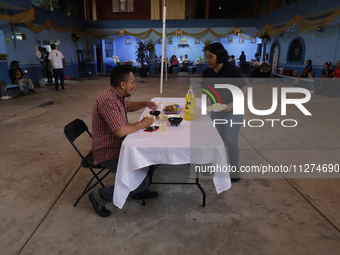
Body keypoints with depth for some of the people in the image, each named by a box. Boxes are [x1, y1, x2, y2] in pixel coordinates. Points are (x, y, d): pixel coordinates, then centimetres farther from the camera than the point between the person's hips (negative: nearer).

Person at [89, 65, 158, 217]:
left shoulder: (117, 95, 5)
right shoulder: (108, 100, -28)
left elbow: (128, 106, 27)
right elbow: (120, 131, -33)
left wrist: (145, 104, 9)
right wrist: (142, 124, -18)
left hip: (119, 145, 11)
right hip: (109, 153, -11)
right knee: (142, 181, -18)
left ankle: (139, 192, 27)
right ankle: (100, 196, 2)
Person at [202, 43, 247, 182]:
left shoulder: (232, 70, -17)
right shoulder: (207, 72, -4)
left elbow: (243, 89, -12)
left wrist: (234, 103, -26)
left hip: (233, 110, -5)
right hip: (215, 111, 5)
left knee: (230, 141, -6)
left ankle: (235, 171, 12)